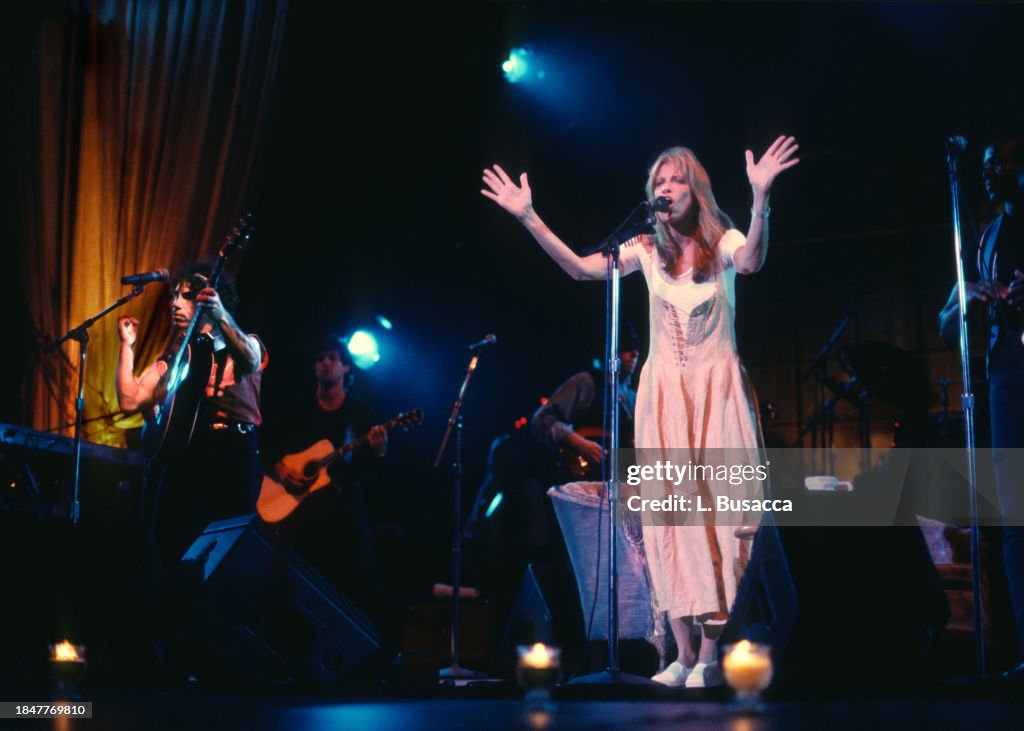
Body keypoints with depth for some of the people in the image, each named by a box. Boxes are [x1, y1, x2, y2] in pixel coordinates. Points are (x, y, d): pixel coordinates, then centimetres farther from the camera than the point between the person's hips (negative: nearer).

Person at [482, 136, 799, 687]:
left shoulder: (722, 242, -2)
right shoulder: (648, 250, 6)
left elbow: (751, 261, -26)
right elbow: (581, 268, -6)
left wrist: (760, 198, -42)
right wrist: (529, 218, -17)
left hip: (717, 390, -3)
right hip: (662, 393, 3)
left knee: (716, 510, -7)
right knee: (669, 516, 0)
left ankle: (710, 654, -3)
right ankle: (684, 654, 6)